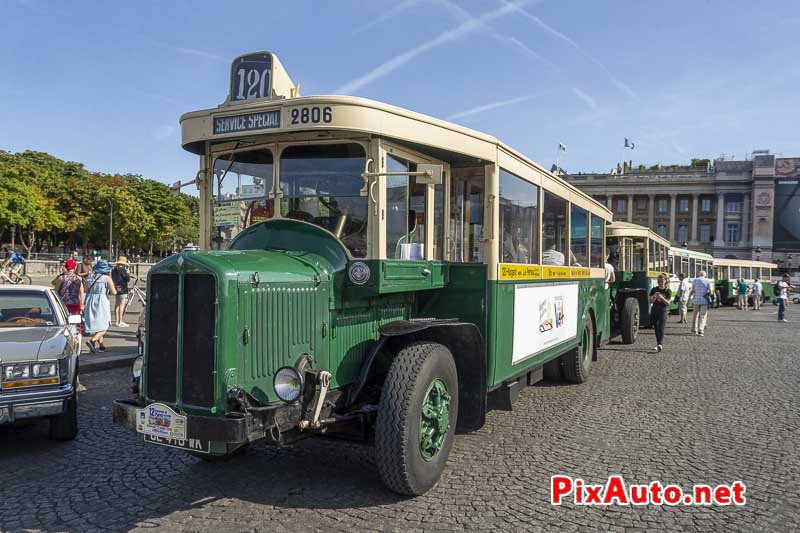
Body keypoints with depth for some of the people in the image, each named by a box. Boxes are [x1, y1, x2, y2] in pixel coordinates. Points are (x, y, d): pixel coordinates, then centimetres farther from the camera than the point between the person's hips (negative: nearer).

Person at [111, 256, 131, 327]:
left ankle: (117, 321, 20)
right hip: (123, 289, -8)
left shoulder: (114, 270, 10)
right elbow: (127, 279, -15)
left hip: (117, 289, 8)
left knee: (116, 305, 13)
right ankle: (121, 322, -7)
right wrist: (128, 274, 2)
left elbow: (113, 279, 20)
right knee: (122, 305, -7)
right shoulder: (123, 270, -14)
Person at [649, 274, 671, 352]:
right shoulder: (654, 290, 7)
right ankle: (658, 344, 18)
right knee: (656, 328, 8)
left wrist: (661, 297, -21)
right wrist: (654, 297, -17)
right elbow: (651, 301, 4)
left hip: (663, 310, -4)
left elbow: (668, 302, -6)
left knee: (661, 328, -14)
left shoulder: (668, 291, 0)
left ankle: (660, 345, -24)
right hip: (654, 310, 4)